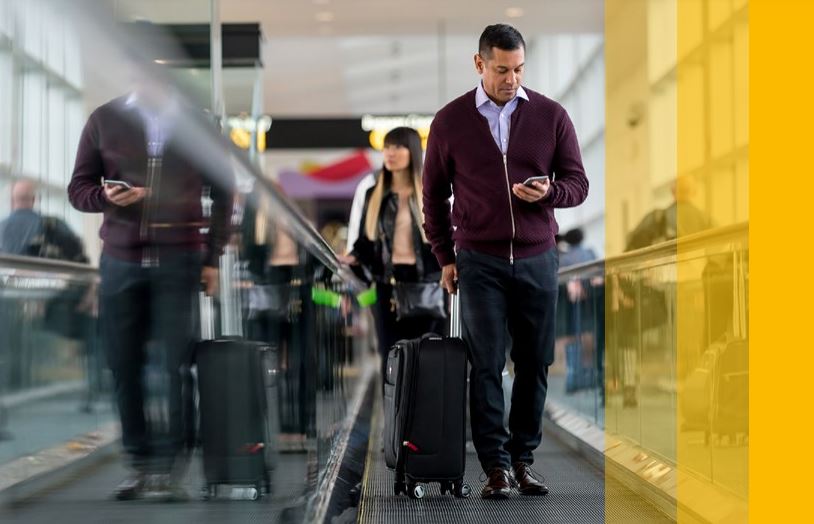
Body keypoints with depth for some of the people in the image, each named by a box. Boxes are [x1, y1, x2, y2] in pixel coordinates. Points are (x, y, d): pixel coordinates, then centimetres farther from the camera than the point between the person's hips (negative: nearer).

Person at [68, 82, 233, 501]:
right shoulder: (105, 120, 7)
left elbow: (222, 190, 12)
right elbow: (78, 188, 9)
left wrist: (213, 257, 6)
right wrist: (106, 197, -14)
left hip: (179, 261, -1)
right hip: (121, 259, 2)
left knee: (176, 364, -7)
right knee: (124, 365, 2)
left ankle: (169, 469, -2)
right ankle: (140, 464, 12)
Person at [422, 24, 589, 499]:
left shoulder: (551, 115, 1)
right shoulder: (450, 121, 0)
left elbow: (578, 184, 3)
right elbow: (434, 193, 9)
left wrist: (549, 192, -18)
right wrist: (445, 256, 7)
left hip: (538, 260, 1)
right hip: (479, 263, -1)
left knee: (535, 363, 5)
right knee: (486, 365, -3)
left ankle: (524, 458, 18)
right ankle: (496, 466, 3)